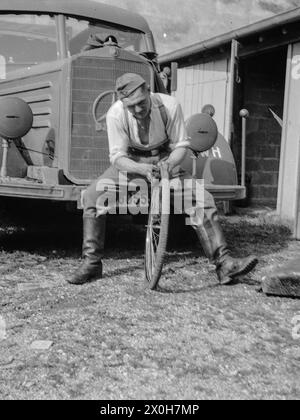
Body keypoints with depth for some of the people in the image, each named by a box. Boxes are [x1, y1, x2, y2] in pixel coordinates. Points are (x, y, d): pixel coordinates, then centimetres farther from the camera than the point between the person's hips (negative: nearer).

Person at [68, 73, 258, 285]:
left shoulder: (170, 105, -24)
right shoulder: (116, 114, -24)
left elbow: (181, 145, -14)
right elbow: (118, 156, -22)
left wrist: (170, 163, -36)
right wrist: (141, 169, -42)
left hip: (165, 160, 0)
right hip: (131, 162, 0)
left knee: (202, 198, -18)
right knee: (93, 195, -23)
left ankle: (224, 263, -14)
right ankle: (92, 263, -12)